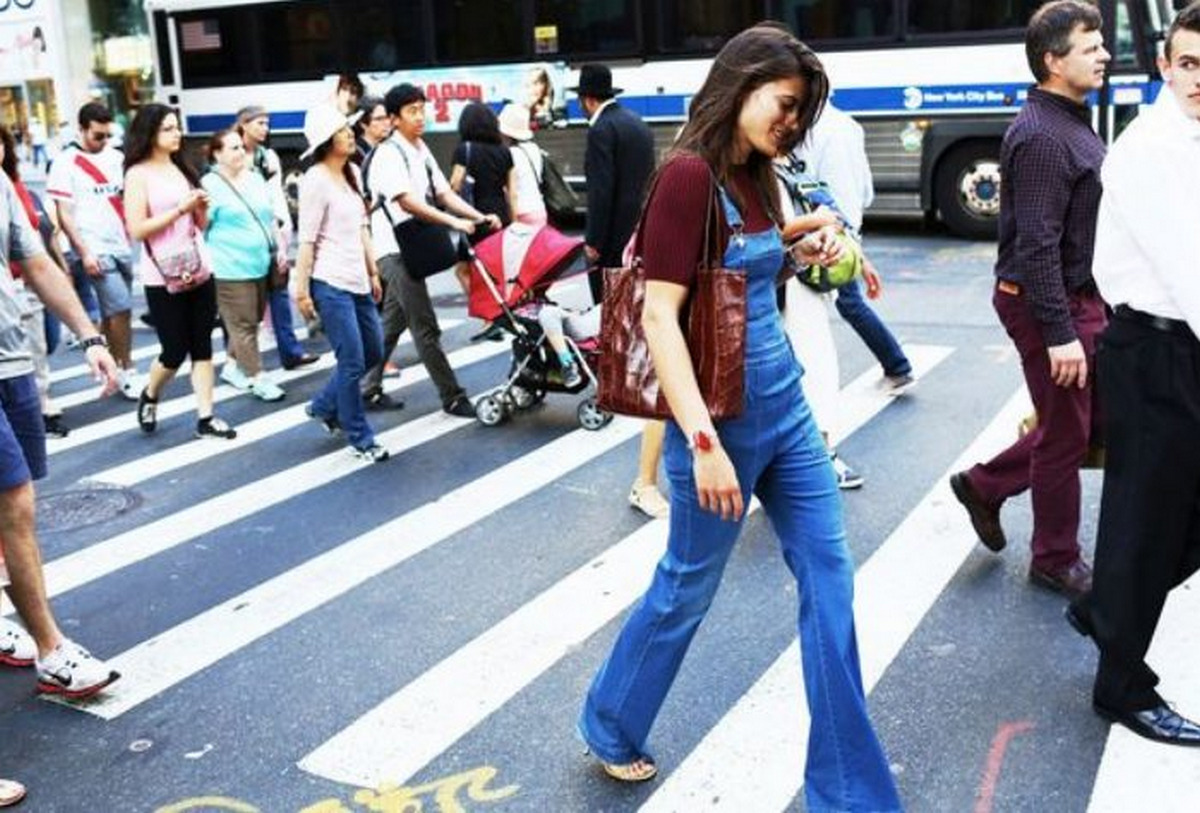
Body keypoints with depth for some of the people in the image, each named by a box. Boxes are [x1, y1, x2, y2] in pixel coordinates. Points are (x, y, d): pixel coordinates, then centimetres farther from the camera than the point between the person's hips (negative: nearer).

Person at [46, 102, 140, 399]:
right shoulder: (66, 163, -6)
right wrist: (84, 252, -13)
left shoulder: (115, 158, 9)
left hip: (122, 246, 5)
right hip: (95, 250, -5)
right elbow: (64, 215, -7)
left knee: (112, 312, 12)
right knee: (120, 309, -9)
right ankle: (127, 372, 1)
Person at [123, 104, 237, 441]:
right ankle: (149, 397, 29)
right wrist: (180, 208, -17)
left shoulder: (182, 169, 12)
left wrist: (201, 208, -3)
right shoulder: (138, 173, -7)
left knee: (202, 347, 5)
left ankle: (205, 417, 9)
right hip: (163, 277, -6)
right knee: (175, 351, 1)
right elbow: (137, 229, -15)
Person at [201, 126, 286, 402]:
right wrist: (209, 263, -16)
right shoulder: (210, 185, -8)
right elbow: (201, 228, -11)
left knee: (251, 321, 14)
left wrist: (279, 249, 13)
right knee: (243, 325, -3)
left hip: (260, 264, 7)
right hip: (231, 268, -7)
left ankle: (232, 366, 30)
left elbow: (270, 218, 20)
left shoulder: (255, 179, 13)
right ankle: (257, 378, 3)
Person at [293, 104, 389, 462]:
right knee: (353, 362, -4)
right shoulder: (316, 180, -13)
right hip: (330, 284, -9)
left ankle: (324, 406, 33)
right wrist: (301, 289, -14)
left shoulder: (352, 173, 11)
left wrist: (373, 272, 18)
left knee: (373, 353, 15)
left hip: (356, 281, 9)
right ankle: (360, 439, 10)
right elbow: (307, 240, -14)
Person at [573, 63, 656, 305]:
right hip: (640, 230, 9)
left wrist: (593, 241, -15)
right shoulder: (638, 123, 14)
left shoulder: (601, 130, -13)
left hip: (614, 234, -9)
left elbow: (600, 191, -18)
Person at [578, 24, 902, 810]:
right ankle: (610, 728, 37)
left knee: (830, 577, 9)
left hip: (786, 406, 8)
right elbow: (659, 316, -23)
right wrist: (703, 442, -26)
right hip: (724, 416, -8)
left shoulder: (754, 177, 9)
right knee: (686, 587, 9)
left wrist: (802, 253, 8)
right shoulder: (689, 173, -17)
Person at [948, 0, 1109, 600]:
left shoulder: (1072, 122, 12)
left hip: (1079, 296, 10)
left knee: (1092, 417, 18)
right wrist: (1059, 334, -25)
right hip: (1048, 303, -10)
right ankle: (1056, 562, 20)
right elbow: (1037, 245, -24)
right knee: (1066, 436, 3)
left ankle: (985, 485, 29)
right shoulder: (1042, 137, -20)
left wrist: (1088, 310, 19)